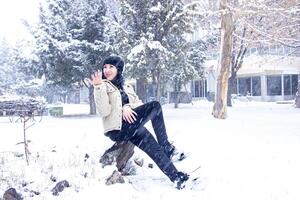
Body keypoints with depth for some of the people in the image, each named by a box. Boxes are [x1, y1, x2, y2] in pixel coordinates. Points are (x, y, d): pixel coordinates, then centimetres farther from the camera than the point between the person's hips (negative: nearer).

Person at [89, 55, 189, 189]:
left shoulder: (125, 86, 22)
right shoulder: (103, 86, 4)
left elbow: (138, 103, 11)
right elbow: (104, 112, -11)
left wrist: (127, 107, -10)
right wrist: (99, 88, -20)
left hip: (129, 124, 6)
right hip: (117, 129, -6)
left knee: (155, 106, -13)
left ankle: (165, 146, -15)